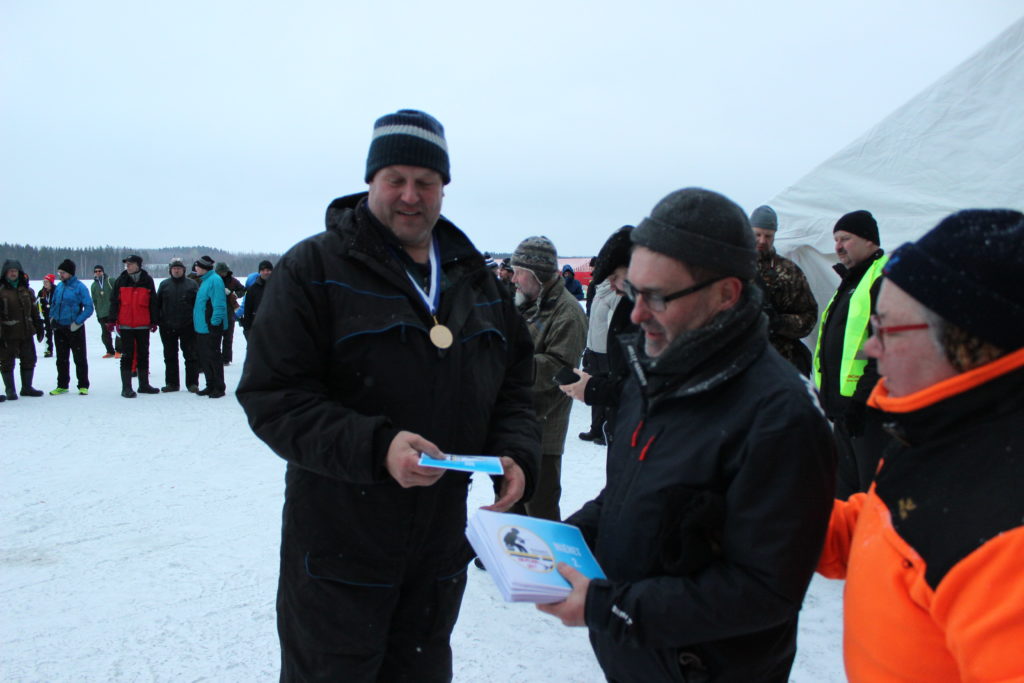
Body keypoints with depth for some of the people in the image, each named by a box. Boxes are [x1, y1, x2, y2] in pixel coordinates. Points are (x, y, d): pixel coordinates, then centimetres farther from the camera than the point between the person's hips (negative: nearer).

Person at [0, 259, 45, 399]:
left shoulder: (27, 290, 10)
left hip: (26, 332, 5)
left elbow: (34, 310, 17)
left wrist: (39, 327, 14)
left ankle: (27, 387, 24)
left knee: (29, 360, 11)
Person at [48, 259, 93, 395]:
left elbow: (88, 308, -13)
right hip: (59, 328, 6)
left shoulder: (79, 287, -10)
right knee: (61, 359, 13)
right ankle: (62, 385, 22)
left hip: (75, 328, -6)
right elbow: (53, 304, 19)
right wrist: (52, 318, 6)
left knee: (80, 358, 2)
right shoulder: (59, 286, 7)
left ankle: (83, 386, 10)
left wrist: (77, 322, -17)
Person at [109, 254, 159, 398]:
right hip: (125, 325, -1)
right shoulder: (121, 281, 2)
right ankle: (126, 387, 5)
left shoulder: (147, 281, 2)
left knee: (143, 355, 10)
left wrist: (154, 321, 4)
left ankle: (144, 384, 20)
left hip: (143, 325, 1)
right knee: (127, 356, 1)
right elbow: (114, 301, 3)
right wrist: (112, 320, -4)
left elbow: (153, 302, 6)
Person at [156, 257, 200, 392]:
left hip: (187, 326, -2)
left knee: (191, 356, 2)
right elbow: (157, 304, 8)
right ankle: (171, 383, 19)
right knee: (170, 356, 10)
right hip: (168, 327, 2)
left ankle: (192, 383, 9)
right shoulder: (164, 285, 7)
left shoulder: (192, 284, 1)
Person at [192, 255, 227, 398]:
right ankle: (210, 386, 22)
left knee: (213, 357, -3)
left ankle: (219, 388, 5)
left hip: (211, 328, -10)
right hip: (201, 327, 10)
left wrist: (215, 323, -21)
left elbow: (219, 304, -20)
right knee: (204, 358, 13)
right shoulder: (204, 280, 17)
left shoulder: (214, 280, -14)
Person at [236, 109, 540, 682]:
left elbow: (514, 386, 12)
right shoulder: (315, 268, -9)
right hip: (340, 547, -4)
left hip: (443, 543, 5)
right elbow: (273, 397, -15)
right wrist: (375, 446, -28)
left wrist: (516, 454, -8)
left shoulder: (476, 279, 8)